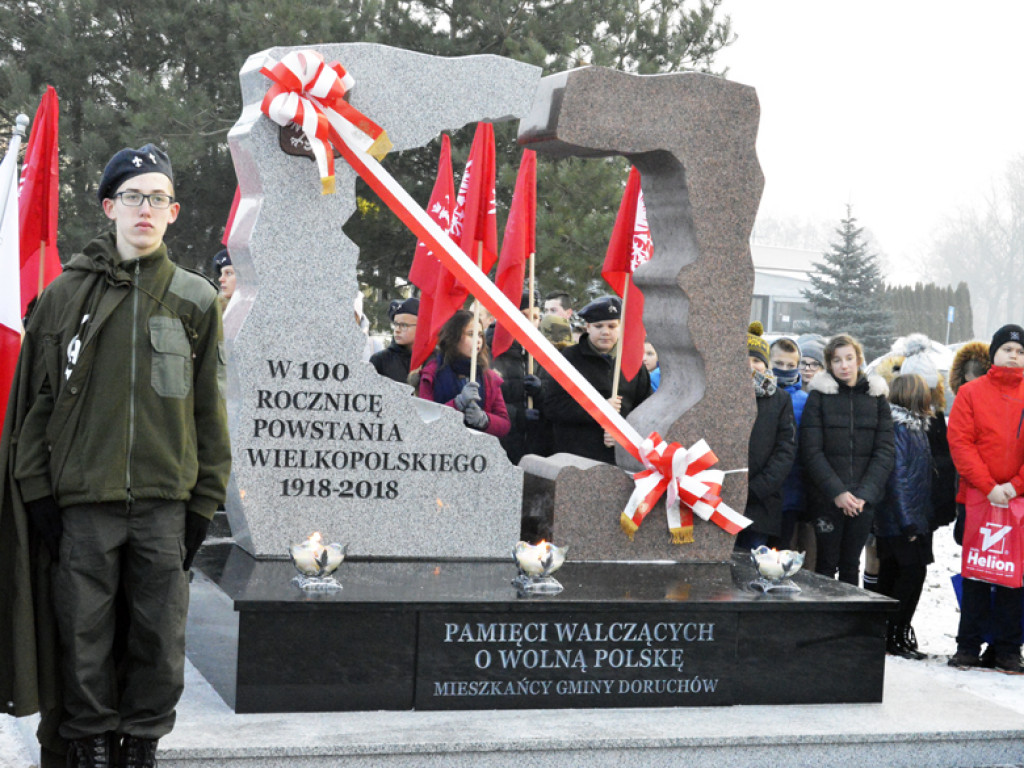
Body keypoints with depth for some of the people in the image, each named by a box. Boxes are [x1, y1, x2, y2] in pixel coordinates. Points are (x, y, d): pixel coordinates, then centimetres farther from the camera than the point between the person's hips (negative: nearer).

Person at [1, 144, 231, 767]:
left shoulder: (195, 300, 6)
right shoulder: (66, 294, 4)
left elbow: (209, 409, 7)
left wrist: (204, 503, 3)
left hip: (164, 504, 1)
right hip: (83, 502, 0)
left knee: (160, 635, 6)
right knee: (85, 634, 5)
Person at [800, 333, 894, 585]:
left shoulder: (876, 397, 9)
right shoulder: (818, 397, 2)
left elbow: (884, 451, 3)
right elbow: (811, 451, -5)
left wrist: (865, 493, -10)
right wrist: (836, 491, -15)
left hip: (863, 500, 2)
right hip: (826, 498, -2)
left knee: (851, 565, 6)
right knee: (827, 564, -1)